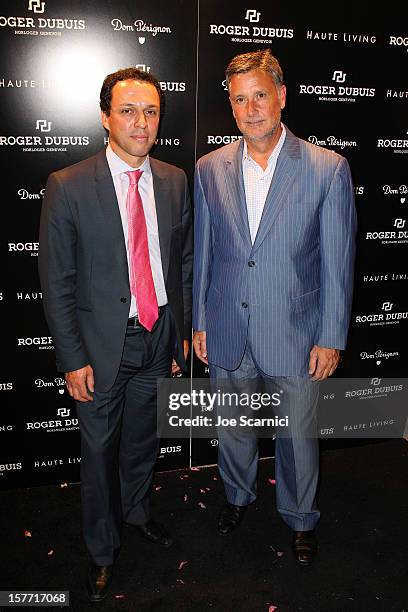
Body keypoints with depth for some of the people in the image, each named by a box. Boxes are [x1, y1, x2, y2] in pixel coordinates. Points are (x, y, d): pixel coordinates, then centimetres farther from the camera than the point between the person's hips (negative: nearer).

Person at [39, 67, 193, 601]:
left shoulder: (175, 182, 0)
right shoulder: (68, 187, -13)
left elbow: (184, 262, 7)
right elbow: (56, 282, -11)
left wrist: (182, 332, 7)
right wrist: (72, 359, -12)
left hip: (159, 337, 4)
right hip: (102, 343, -3)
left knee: (144, 439, 22)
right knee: (99, 450, 12)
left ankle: (136, 510, 51)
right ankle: (102, 549, 37)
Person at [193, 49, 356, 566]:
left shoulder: (328, 168, -8)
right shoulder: (210, 169, 0)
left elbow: (337, 263, -6)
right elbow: (202, 253, 6)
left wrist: (331, 338, -7)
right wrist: (199, 323, 6)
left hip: (294, 334, -2)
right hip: (227, 334, 3)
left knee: (298, 435, 14)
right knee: (233, 430, 20)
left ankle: (299, 517, 40)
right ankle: (238, 495, 48)